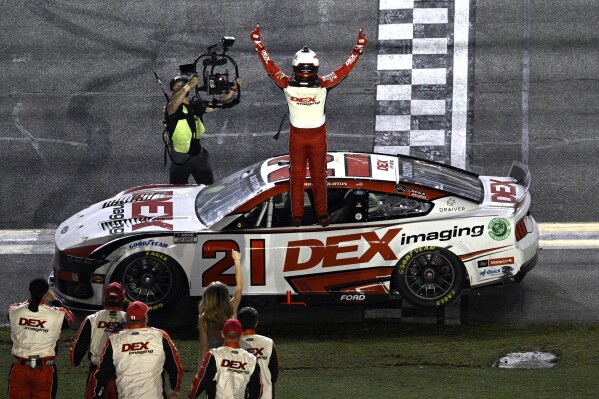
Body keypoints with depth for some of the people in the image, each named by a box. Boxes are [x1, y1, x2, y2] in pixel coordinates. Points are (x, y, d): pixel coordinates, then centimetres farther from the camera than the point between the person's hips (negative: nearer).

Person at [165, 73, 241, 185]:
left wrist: (233, 89, -13)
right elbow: (173, 105, -35)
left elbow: (220, 102, 5)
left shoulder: (196, 104, 6)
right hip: (180, 157, -4)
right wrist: (188, 86, -49)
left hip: (199, 154, 4)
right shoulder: (171, 108, -10)